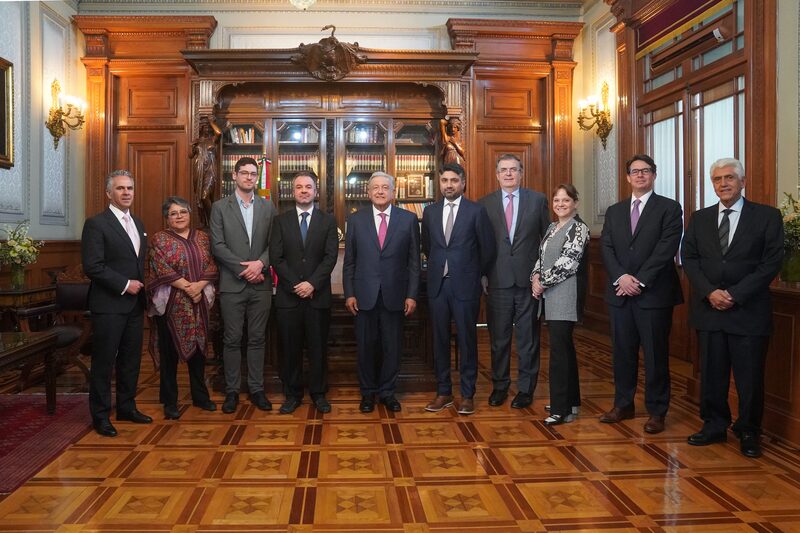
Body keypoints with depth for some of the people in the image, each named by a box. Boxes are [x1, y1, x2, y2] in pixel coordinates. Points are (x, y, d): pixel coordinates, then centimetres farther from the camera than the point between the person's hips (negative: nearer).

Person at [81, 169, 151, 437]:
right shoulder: (96, 224, -9)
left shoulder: (137, 224, 15)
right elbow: (92, 266, -16)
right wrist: (125, 284, -16)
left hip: (135, 303, 7)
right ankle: (100, 415, 13)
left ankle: (126, 407, 26)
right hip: (109, 304, -7)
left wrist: (141, 286, 6)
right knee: (104, 361, 2)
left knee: (131, 358, 13)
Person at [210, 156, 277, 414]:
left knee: (257, 339, 8)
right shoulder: (220, 207, 3)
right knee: (232, 339, 4)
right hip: (232, 284, -2)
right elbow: (218, 245, -4)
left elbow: (274, 243, 5)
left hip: (261, 284, 2)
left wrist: (261, 263, -13)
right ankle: (232, 390, 15)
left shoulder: (268, 207, 10)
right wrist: (243, 269, -12)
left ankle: (256, 388, 16)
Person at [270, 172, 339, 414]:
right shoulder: (281, 220, 7)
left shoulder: (328, 220, 5)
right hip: (288, 295, 1)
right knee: (290, 347, 6)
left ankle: (318, 393, 19)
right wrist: (296, 285, -10)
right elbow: (276, 257, -1)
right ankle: (292, 394, 19)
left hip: (318, 295, 0)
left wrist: (312, 283, -14)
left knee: (318, 347, 6)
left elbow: (331, 257, -3)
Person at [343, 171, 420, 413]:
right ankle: (368, 392, 25)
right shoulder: (355, 219, 4)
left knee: (393, 346, 8)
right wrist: (349, 294, -2)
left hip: (394, 295, 0)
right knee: (366, 346, 9)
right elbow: (349, 261, 5)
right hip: (364, 295, 0)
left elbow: (414, 261, 2)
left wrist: (412, 295, -3)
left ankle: (387, 391, 25)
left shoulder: (409, 219, 2)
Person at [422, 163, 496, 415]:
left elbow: (487, 248, 2)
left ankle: (468, 394, 14)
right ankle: (443, 392, 19)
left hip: (465, 286, -3)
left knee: (467, 340, 3)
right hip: (437, 284, 4)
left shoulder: (476, 211, -2)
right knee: (440, 339, 8)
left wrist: (476, 274, 9)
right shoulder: (430, 211, 9)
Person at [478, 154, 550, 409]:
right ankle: (499, 386, 23)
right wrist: (482, 275, -1)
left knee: (528, 337, 6)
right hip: (497, 280, 1)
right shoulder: (485, 203, 6)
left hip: (528, 279, 0)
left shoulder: (537, 200, 5)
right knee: (498, 338, 9)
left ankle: (526, 388, 19)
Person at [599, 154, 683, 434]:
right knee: (622, 352, 10)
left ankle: (656, 411, 15)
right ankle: (623, 405, 23)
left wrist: (640, 280, -15)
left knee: (655, 355, 3)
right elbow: (606, 248, 5)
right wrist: (620, 277, -12)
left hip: (654, 293, -4)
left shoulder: (669, 208, 1)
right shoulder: (614, 211, 14)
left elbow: (666, 249, -10)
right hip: (620, 293, 4)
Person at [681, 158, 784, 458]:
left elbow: (772, 262, -6)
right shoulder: (699, 219, 10)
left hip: (748, 310, -3)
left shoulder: (767, 216, 0)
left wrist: (735, 294, -13)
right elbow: (689, 259, 5)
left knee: (750, 376, 4)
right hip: (708, 308, 3)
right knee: (711, 373, 9)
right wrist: (709, 292, -10)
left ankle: (748, 433, 20)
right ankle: (714, 426, 23)